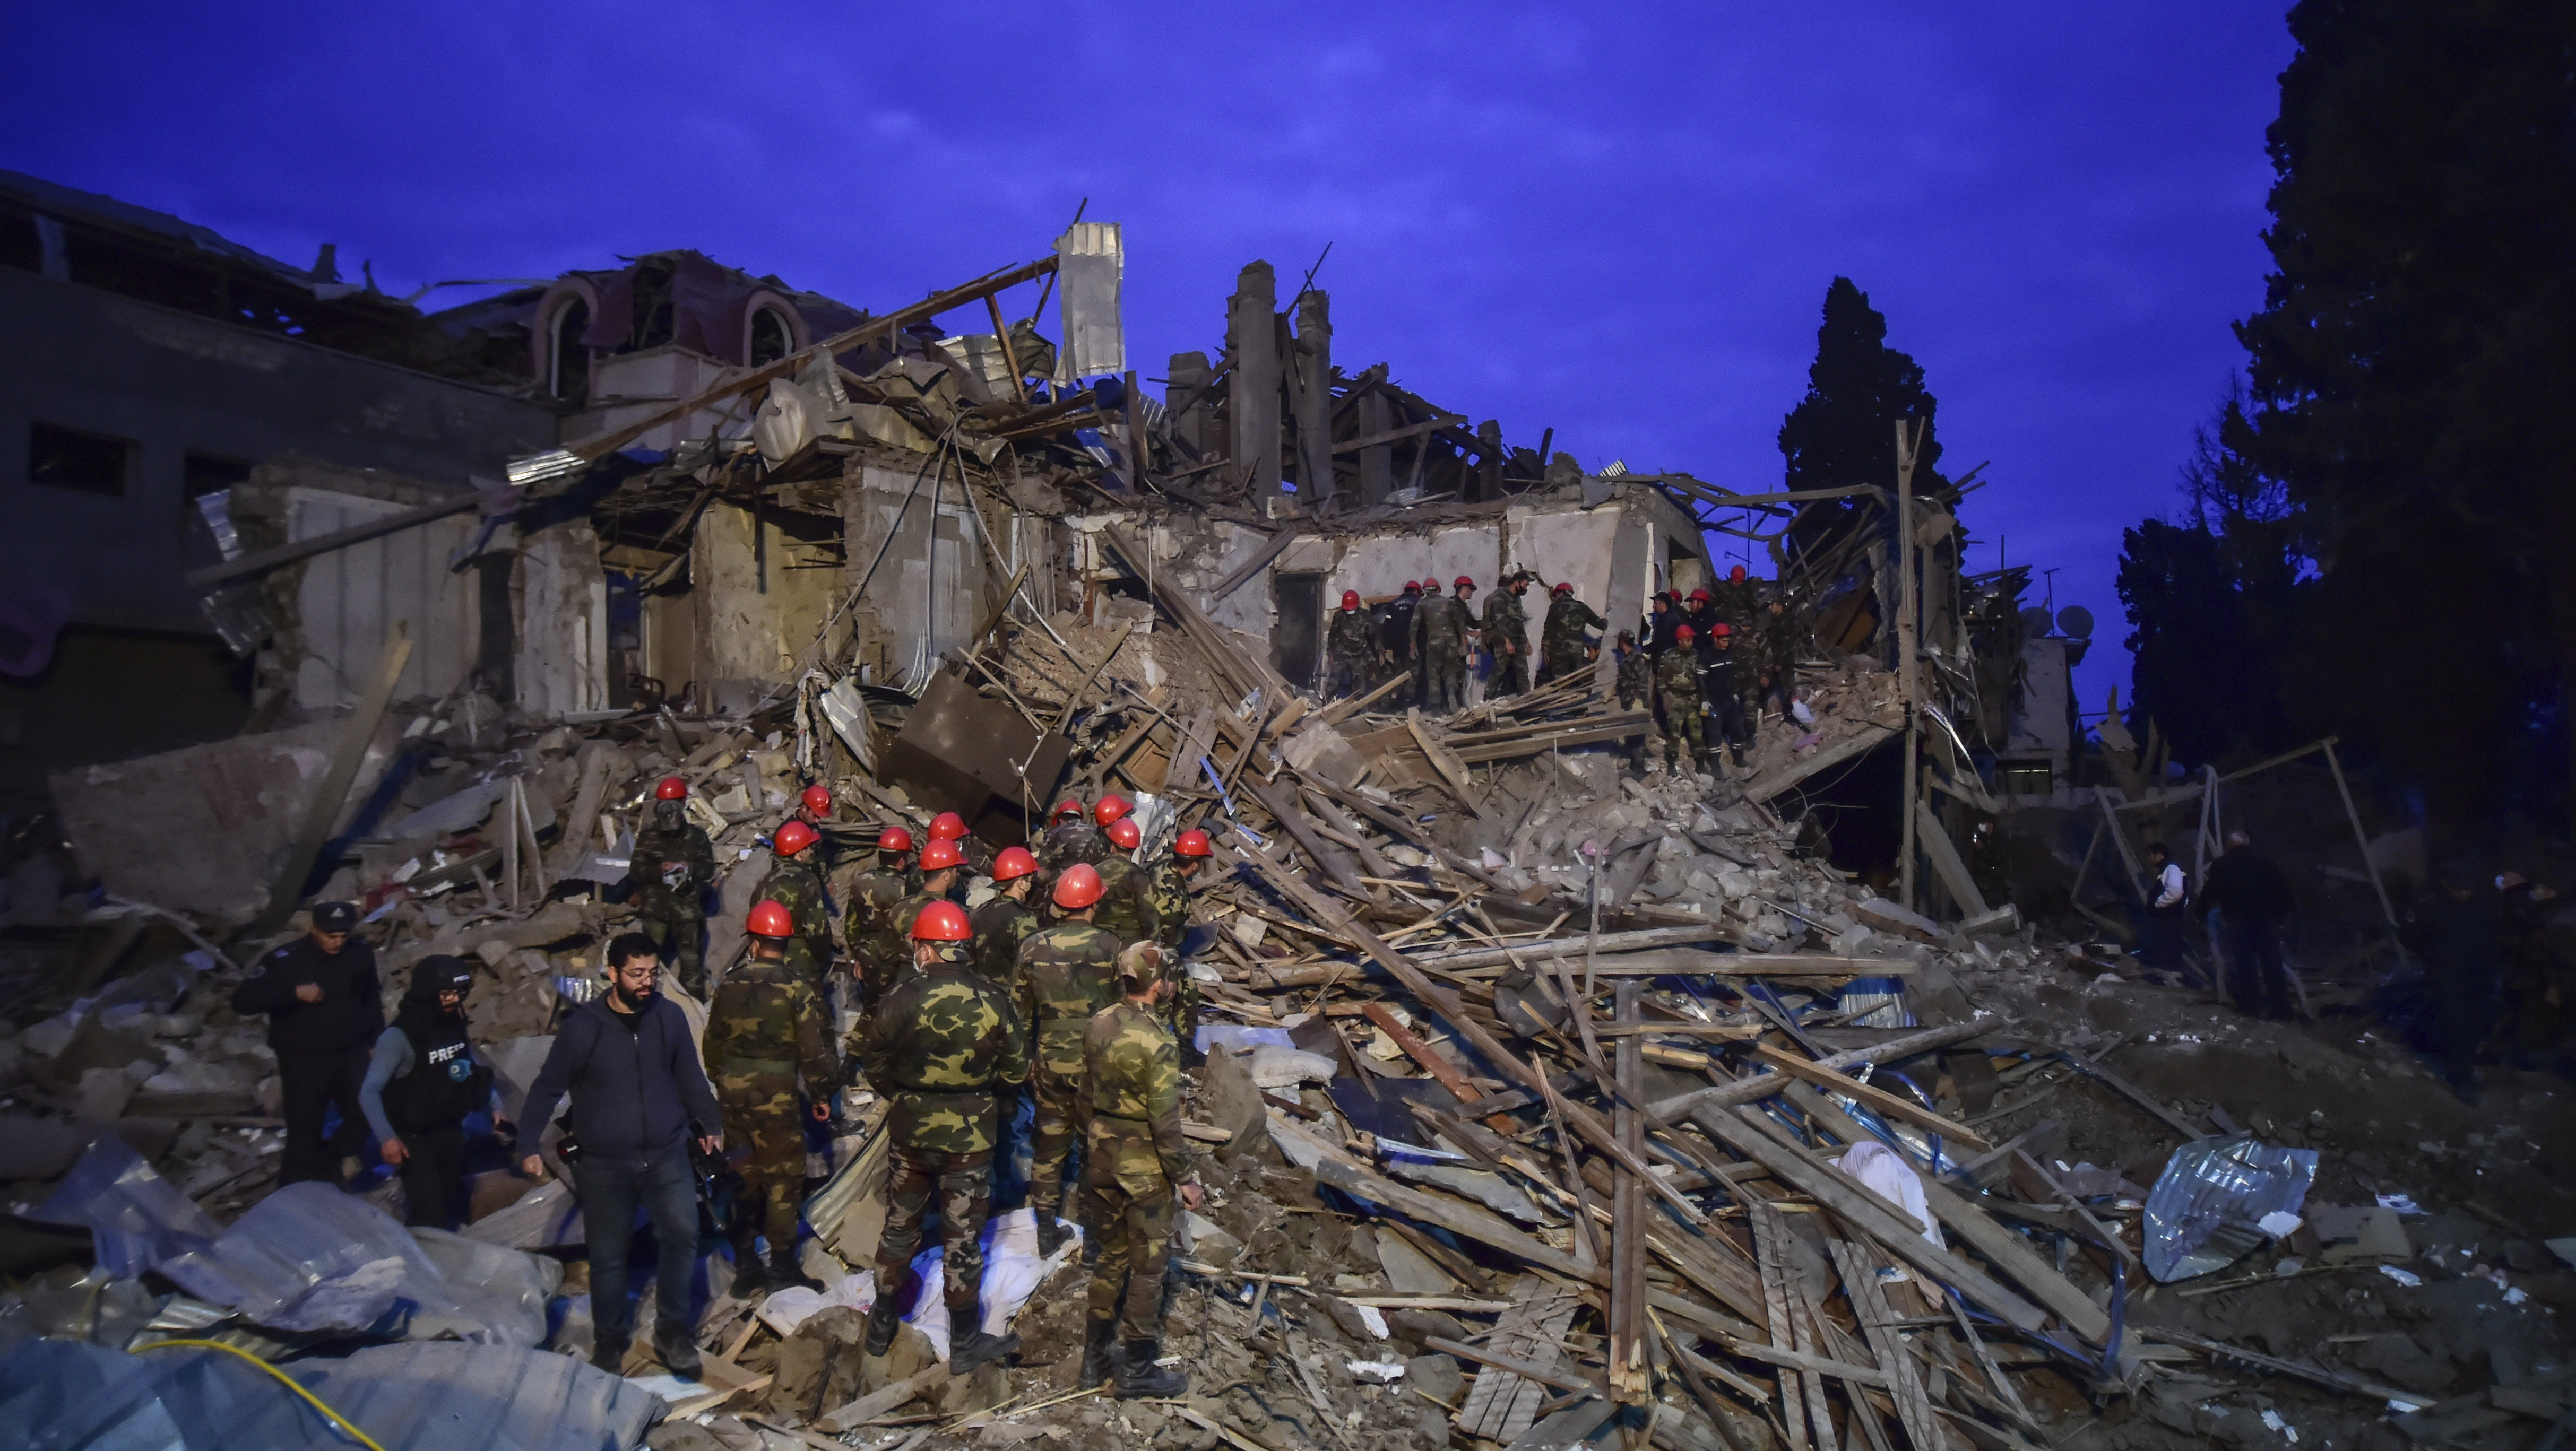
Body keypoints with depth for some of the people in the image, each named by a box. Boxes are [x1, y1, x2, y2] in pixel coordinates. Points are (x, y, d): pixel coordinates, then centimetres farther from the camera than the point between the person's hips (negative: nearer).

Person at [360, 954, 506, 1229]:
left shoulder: (454, 1026, 2)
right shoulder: (399, 1037, -20)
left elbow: (478, 1070, 17)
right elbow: (369, 1092, -23)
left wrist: (495, 1107, 6)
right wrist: (387, 1138, -32)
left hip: (450, 1134, 7)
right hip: (414, 1140, -7)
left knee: (452, 1208, 16)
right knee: (430, 1216, -14)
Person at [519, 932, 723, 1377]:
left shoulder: (670, 1016, -4)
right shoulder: (583, 1026, -12)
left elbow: (689, 1077, 10)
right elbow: (547, 1089, -4)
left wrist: (710, 1124, 14)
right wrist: (529, 1146, -8)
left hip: (668, 1154, 2)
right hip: (604, 1164, -1)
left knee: (682, 1236, -10)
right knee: (608, 1257, 8)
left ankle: (673, 1332, 9)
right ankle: (609, 1341, 29)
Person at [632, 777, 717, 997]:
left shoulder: (696, 836, 7)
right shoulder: (648, 837, 6)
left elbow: (709, 870, 3)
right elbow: (635, 873, 0)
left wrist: (689, 868, -16)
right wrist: (660, 870, -16)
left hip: (687, 907, 0)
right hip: (655, 908, 0)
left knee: (692, 962, 4)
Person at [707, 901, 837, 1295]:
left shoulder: (731, 984, 2)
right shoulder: (796, 985, -11)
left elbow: (714, 1041, 11)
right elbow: (813, 1046, -11)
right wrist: (820, 1094, 0)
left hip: (733, 1091, 4)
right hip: (776, 1094, -4)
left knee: (744, 1176, 14)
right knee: (784, 1177, 7)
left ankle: (745, 1268, 19)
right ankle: (782, 1263, 9)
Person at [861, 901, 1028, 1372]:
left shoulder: (898, 1001, -13)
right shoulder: (991, 1002, -15)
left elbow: (877, 1070, 0)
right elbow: (1016, 1072, -5)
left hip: (910, 1134, 1)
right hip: (971, 1138, -1)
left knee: (899, 1228, 19)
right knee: (962, 1239, 9)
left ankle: (882, 1328, 33)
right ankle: (964, 1343, 20)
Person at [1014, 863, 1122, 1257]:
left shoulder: (1032, 947, -5)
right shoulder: (1109, 947, -15)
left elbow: (1021, 1011, 3)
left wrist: (1024, 1059, 15)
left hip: (1049, 1062, 3)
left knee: (1048, 1144, 16)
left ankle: (1047, 1231, 26)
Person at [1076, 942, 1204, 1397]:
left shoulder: (1098, 1025, -2)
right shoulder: (1157, 1042, -24)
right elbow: (1165, 1121, -21)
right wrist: (1185, 1178, -11)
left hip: (1101, 1155, 7)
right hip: (1144, 1165, -7)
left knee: (1111, 1256, 20)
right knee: (1147, 1266, 8)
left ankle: (1094, 1359, 29)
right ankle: (1137, 1370, 18)